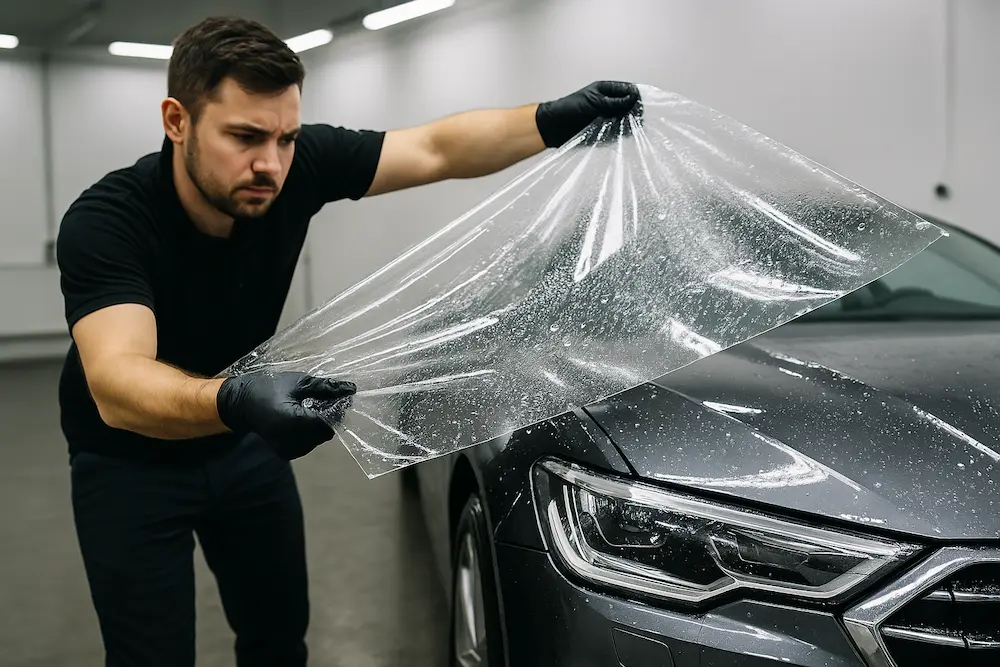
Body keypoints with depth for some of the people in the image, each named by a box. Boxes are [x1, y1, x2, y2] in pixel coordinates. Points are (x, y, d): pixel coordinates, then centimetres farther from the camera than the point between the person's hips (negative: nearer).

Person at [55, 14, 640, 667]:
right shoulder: (104, 222, -32)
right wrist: (235, 400, -64)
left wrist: (556, 119, -30)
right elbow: (117, 384, -45)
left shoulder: (299, 164, -19)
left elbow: (438, 150, -15)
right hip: (129, 465, -4)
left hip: (244, 446, 5)